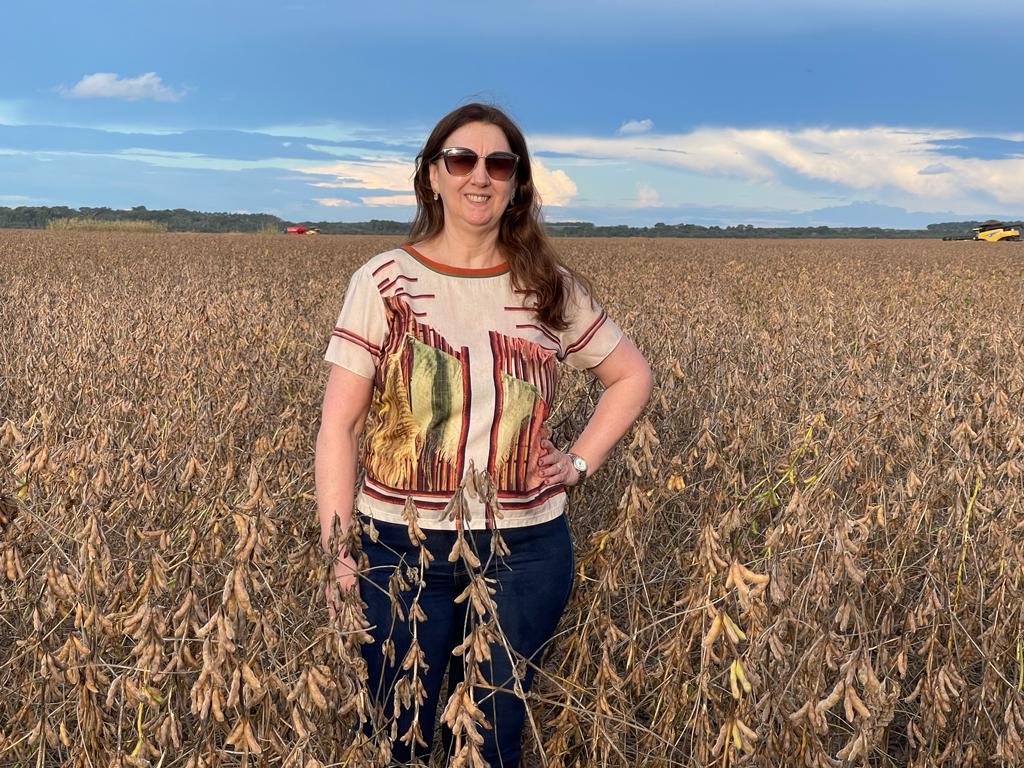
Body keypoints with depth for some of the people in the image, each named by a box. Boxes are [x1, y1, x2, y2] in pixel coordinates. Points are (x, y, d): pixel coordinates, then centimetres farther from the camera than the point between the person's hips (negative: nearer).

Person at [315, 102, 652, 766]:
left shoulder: (551, 289, 1)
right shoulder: (384, 283, -5)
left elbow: (633, 376, 14)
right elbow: (339, 423, -6)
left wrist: (581, 463, 2)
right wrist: (337, 551, -11)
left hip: (527, 551, 1)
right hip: (403, 547, -1)